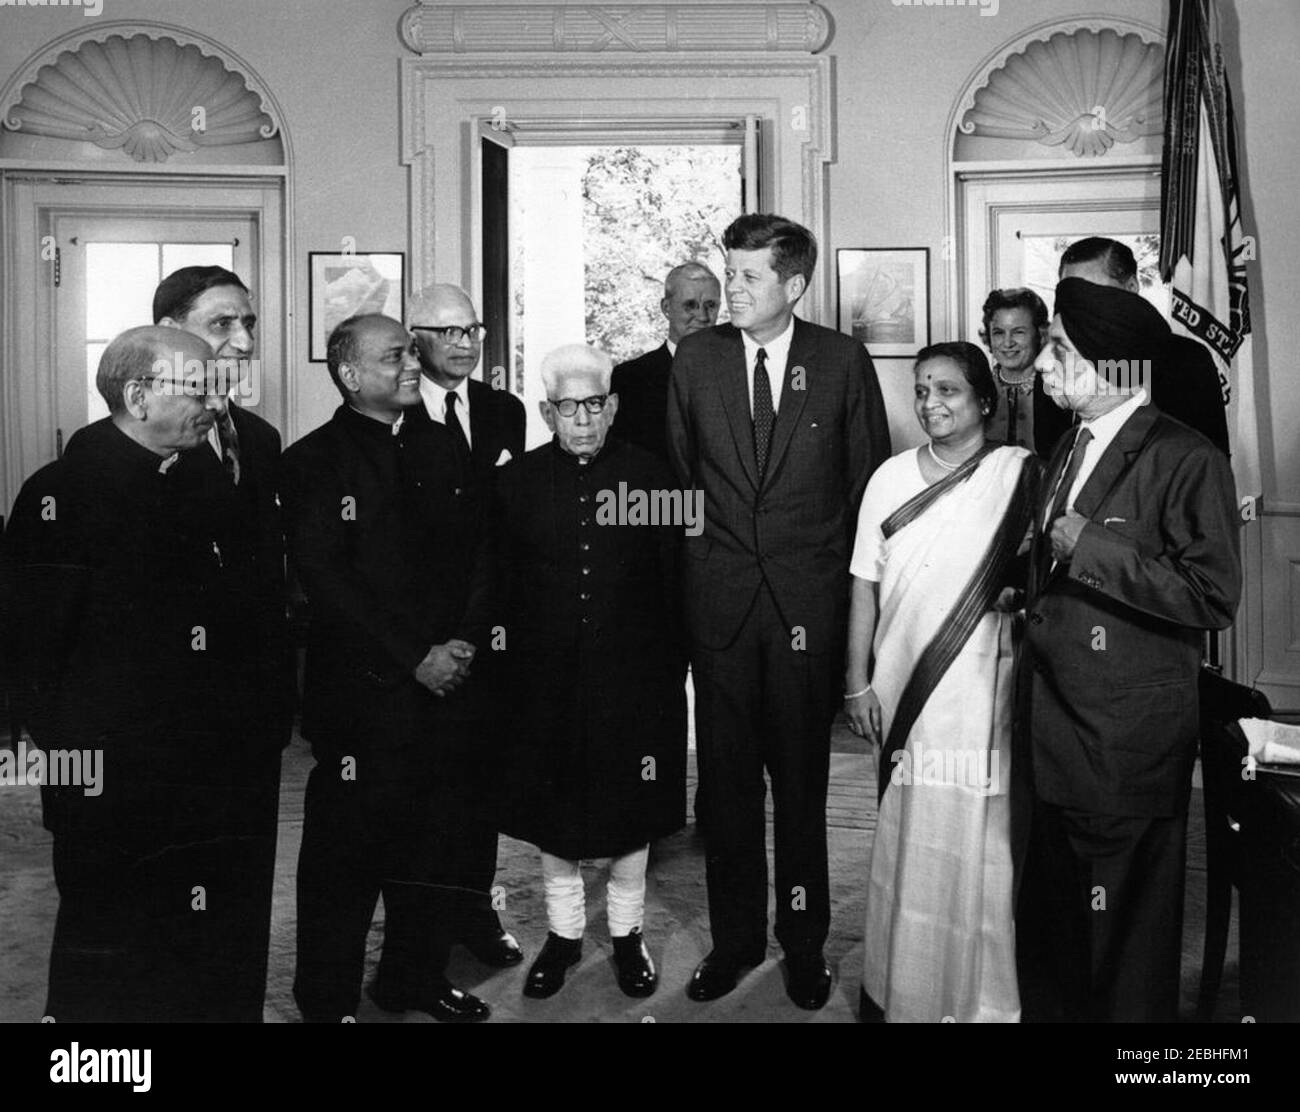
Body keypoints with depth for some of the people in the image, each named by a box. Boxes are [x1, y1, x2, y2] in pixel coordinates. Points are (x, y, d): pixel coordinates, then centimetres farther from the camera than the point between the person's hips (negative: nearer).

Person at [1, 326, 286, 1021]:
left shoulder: (211, 487, 11)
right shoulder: (63, 494, -10)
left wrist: (262, 725, 9)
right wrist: (75, 751, -15)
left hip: (230, 777, 6)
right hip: (117, 787, -6)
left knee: (225, 966, 17)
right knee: (109, 983, 12)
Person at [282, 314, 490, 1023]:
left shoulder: (439, 446, 13)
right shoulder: (315, 460, -3)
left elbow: (473, 551, 13)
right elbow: (323, 578, -10)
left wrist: (465, 641, -2)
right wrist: (414, 659, -13)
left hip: (447, 675, 5)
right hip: (361, 690, -5)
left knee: (432, 837, 11)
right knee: (348, 845, 4)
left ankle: (416, 977, 29)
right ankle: (327, 999, 21)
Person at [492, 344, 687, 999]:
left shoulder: (650, 477, -1)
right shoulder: (515, 483, 0)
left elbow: (674, 579, 0)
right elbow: (500, 585, 1)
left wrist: (672, 668, -3)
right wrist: (507, 667, -3)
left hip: (633, 677, -1)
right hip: (544, 681, 1)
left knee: (632, 806, 11)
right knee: (550, 807, 13)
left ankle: (627, 933, 32)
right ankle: (563, 933, 33)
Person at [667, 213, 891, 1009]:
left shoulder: (843, 361, 0)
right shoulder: (696, 358, 5)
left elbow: (870, 477, 6)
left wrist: (848, 578, 5)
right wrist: (699, 544, 10)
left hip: (809, 594, -1)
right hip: (720, 592, 2)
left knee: (801, 773, 7)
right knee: (726, 776, 8)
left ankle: (805, 943, 24)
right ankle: (735, 937, 24)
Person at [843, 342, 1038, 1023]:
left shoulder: (1020, 473, -3)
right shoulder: (890, 477, 5)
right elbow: (865, 582, 6)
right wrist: (857, 681, 4)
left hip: (986, 692, -2)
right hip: (905, 691, 3)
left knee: (980, 838, 5)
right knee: (907, 841, 12)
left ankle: (986, 995, 25)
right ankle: (902, 987, 30)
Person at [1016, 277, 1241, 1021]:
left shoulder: (1186, 460, -13)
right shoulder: (1069, 450, 12)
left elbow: (1215, 598, -21)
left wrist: (1091, 550, -20)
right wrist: (1028, 593, 6)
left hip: (1129, 750, -7)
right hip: (1056, 734, 7)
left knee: (1127, 941, 9)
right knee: (1050, 927, 19)